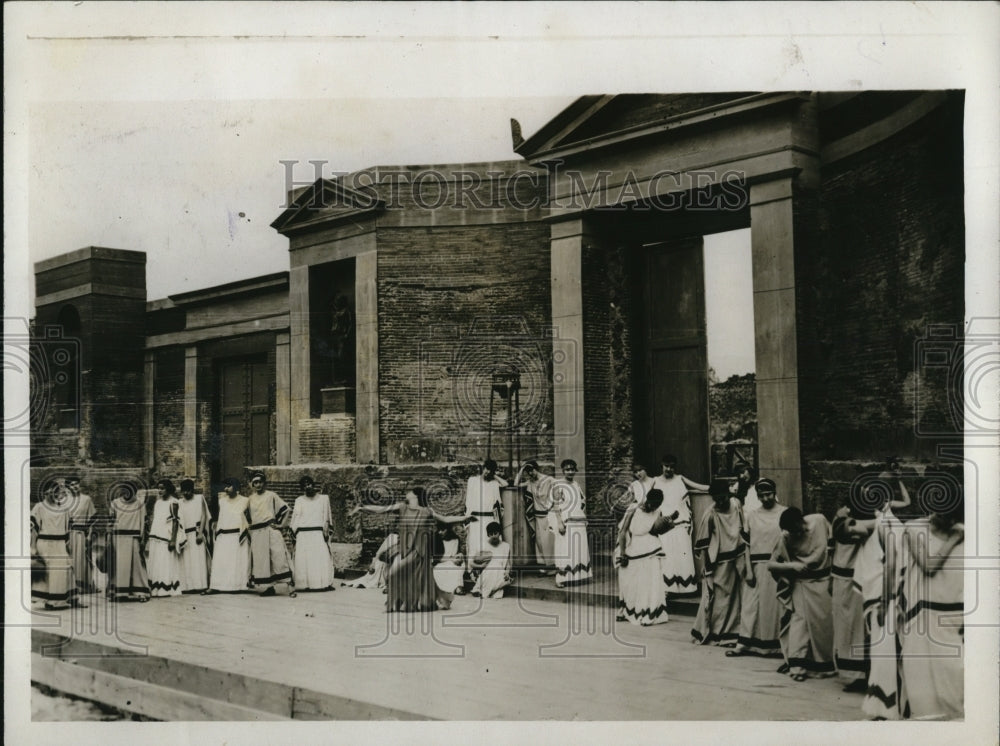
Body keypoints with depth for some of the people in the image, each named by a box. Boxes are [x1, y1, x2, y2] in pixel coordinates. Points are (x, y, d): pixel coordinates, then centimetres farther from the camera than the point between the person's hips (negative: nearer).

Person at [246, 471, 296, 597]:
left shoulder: (271, 495, 1)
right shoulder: (251, 499, 13)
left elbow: (286, 509, 2)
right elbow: (249, 516, 26)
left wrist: (281, 524, -3)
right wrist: (249, 527, 15)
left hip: (271, 530, -4)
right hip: (256, 533, 4)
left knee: (278, 555, -13)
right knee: (260, 560, 3)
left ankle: (289, 583, -13)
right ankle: (269, 588, 10)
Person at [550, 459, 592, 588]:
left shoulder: (576, 485, 16)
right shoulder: (558, 486, -5)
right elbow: (556, 506, -11)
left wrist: (585, 519, 15)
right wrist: (559, 523, -19)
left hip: (580, 523, 7)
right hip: (566, 523, -7)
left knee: (580, 550, 6)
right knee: (564, 551, -8)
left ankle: (578, 575, 14)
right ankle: (560, 579, -7)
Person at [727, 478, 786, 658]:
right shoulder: (751, 514, 7)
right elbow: (747, 544, 6)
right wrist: (748, 569, -2)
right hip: (757, 566, 2)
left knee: (777, 605, 2)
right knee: (751, 604, 3)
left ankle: (777, 644, 11)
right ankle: (744, 644, 6)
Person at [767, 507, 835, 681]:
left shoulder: (819, 520, -10)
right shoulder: (786, 538, -12)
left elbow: (832, 545, 5)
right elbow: (770, 564, -11)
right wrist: (792, 565, -24)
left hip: (823, 580, 2)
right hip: (802, 583, -1)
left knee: (825, 621, 4)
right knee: (799, 619, -10)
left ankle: (825, 664, 19)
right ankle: (797, 665, -7)